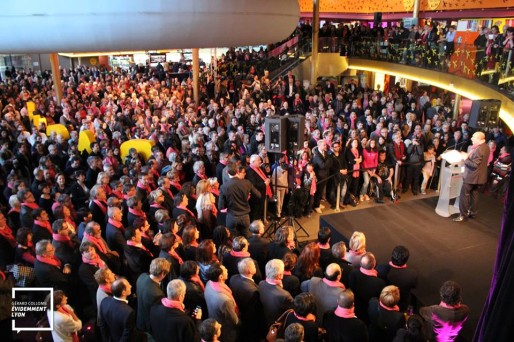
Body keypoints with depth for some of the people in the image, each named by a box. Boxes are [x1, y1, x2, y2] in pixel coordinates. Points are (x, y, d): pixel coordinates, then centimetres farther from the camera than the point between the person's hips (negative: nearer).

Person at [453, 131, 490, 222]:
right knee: (474, 194, 17)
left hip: (471, 176, -10)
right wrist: (468, 156, 7)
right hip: (480, 176, 10)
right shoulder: (485, 147, 6)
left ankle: (463, 215, 2)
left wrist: (466, 158, -15)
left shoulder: (478, 149, -26)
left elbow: (475, 165, -25)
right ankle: (473, 213, 25)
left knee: (464, 195, -2)